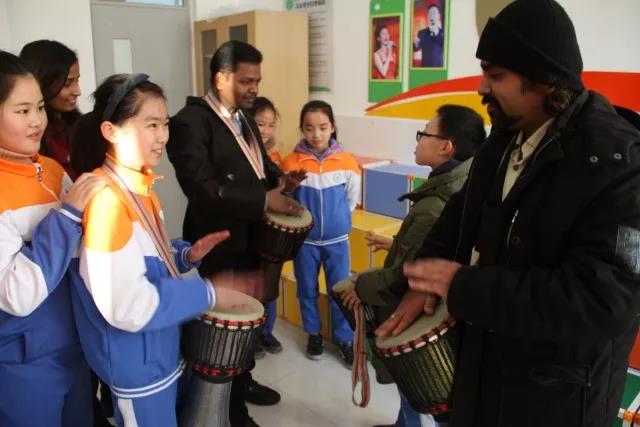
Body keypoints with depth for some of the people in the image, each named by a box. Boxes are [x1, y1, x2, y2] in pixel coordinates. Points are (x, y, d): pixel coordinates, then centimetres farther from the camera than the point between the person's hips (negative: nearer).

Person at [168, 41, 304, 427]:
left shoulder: (246, 119, 10)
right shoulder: (191, 121, -19)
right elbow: (202, 188, -28)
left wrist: (279, 178, -2)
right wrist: (263, 200, -30)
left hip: (251, 237, 8)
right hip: (220, 244, -8)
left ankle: (244, 381, 44)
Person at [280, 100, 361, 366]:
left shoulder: (347, 162, -8)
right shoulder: (291, 163, -12)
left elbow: (352, 199, 6)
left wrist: (336, 219, 9)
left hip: (337, 240, 0)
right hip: (305, 240, 0)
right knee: (307, 290, 15)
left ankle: (345, 340, 27)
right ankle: (313, 334, 36)